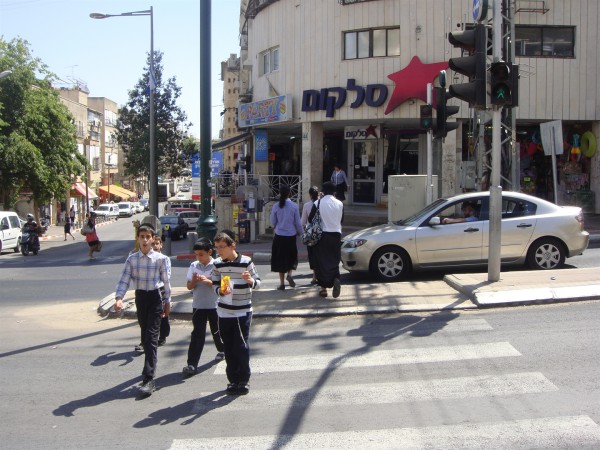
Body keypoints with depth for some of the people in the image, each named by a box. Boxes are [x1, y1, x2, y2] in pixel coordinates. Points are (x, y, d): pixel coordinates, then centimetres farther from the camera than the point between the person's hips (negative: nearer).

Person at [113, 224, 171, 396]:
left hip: (155, 298, -4)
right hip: (140, 297, 4)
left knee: (151, 337, -11)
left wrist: (167, 302, 3)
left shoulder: (161, 259, -8)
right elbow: (124, 280, -7)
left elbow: (166, 281, -2)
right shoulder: (132, 259, 1)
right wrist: (119, 298, -21)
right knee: (145, 335, 16)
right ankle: (149, 368, 35)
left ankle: (149, 379, -15)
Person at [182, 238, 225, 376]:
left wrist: (208, 281, -26)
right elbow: (189, 287, 2)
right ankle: (192, 364, -5)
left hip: (214, 305, -2)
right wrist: (194, 280, -19)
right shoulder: (194, 266, 1)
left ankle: (222, 350, 43)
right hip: (198, 305, 2)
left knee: (216, 331, 15)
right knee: (197, 334, -3)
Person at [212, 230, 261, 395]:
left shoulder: (246, 262, -10)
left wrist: (250, 280, -25)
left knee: (242, 347, -3)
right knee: (228, 348, 9)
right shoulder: (218, 264, 1)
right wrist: (220, 290, -14)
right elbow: (215, 284, 8)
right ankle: (233, 380, 22)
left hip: (243, 312, -4)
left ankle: (244, 380, 11)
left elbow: (258, 282, -3)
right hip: (224, 312, 4)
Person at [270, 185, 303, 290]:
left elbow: (273, 222, 2)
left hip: (279, 236, 1)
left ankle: (282, 283, 10)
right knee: (292, 256, 18)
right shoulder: (294, 206, -9)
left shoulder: (276, 206, -6)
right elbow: (298, 223, -4)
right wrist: (301, 233, 12)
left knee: (280, 258, 9)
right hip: (291, 235, -1)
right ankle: (289, 274, -5)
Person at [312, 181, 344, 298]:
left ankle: (323, 288, 9)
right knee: (334, 260, 11)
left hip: (322, 235, -2)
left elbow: (311, 219, -3)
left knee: (321, 261, 6)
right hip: (336, 234, 2)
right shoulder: (340, 204, 0)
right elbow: (341, 219, 11)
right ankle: (336, 280, -15)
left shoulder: (319, 203, -8)